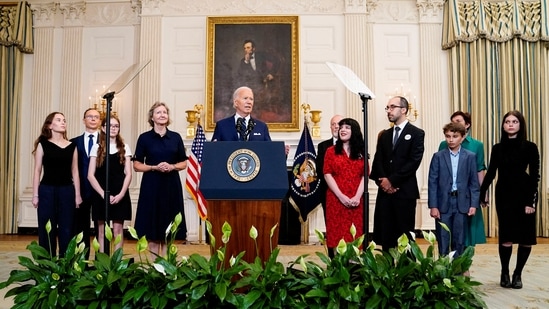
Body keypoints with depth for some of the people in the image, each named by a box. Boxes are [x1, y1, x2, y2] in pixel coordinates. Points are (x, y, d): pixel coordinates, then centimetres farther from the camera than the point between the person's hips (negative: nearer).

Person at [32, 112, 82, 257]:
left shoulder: (72, 146, 7)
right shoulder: (43, 144, 2)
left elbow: (75, 172, 8)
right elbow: (37, 171, 1)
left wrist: (77, 194, 4)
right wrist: (35, 195, -3)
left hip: (67, 191, 2)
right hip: (47, 190, -2)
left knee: (66, 229, 4)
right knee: (47, 229, 3)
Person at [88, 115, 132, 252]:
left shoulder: (124, 148, 6)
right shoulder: (97, 148, 3)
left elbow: (128, 174, 2)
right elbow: (91, 175, -1)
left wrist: (121, 194, -11)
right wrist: (103, 194, -12)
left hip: (119, 195, 0)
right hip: (101, 195, 0)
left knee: (118, 229, 1)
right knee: (101, 230, 5)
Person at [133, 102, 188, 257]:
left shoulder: (176, 137, 8)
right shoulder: (144, 138, 2)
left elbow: (184, 163, 9)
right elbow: (137, 165, 1)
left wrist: (172, 166, -10)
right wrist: (155, 167, -14)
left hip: (172, 185, 2)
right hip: (151, 185, -2)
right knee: (152, 232, 0)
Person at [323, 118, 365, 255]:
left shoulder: (361, 153, 10)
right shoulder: (331, 151, 5)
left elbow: (364, 176, 3)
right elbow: (327, 175, -3)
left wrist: (357, 196, -11)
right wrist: (341, 196, -13)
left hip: (356, 201, 2)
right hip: (336, 200, -1)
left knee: (356, 235, 3)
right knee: (337, 234, 0)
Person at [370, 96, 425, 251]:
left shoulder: (416, 133, 0)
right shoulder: (384, 135, 17)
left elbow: (414, 162, -11)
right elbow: (378, 161, 9)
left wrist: (392, 180, -13)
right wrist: (383, 181, -8)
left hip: (405, 191, -5)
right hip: (385, 191, 5)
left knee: (405, 235, 0)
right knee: (385, 235, 6)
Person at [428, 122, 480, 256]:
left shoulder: (470, 156, 4)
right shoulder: (438, 156, 2)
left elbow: (474, 182, 4)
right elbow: (433, 182, -1)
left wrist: (474, 204, -3)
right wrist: (433, 206, -6)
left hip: (462, 203, 1)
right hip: (443, 203, 0)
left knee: (459, 240, 8)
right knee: (443, 240, 5)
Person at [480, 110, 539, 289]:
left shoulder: (530, 148, -2)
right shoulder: (497, 148, 6)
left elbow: (535, 175, -5)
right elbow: (491, 173, 7)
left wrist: (531, 200, -11)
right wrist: (481, 193, 0)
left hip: (524, 195, -1)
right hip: (503, 196, 1)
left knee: (526, 237, 2)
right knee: (506, 237, -3)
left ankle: (517, 274, 17)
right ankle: (504, 273, 13)